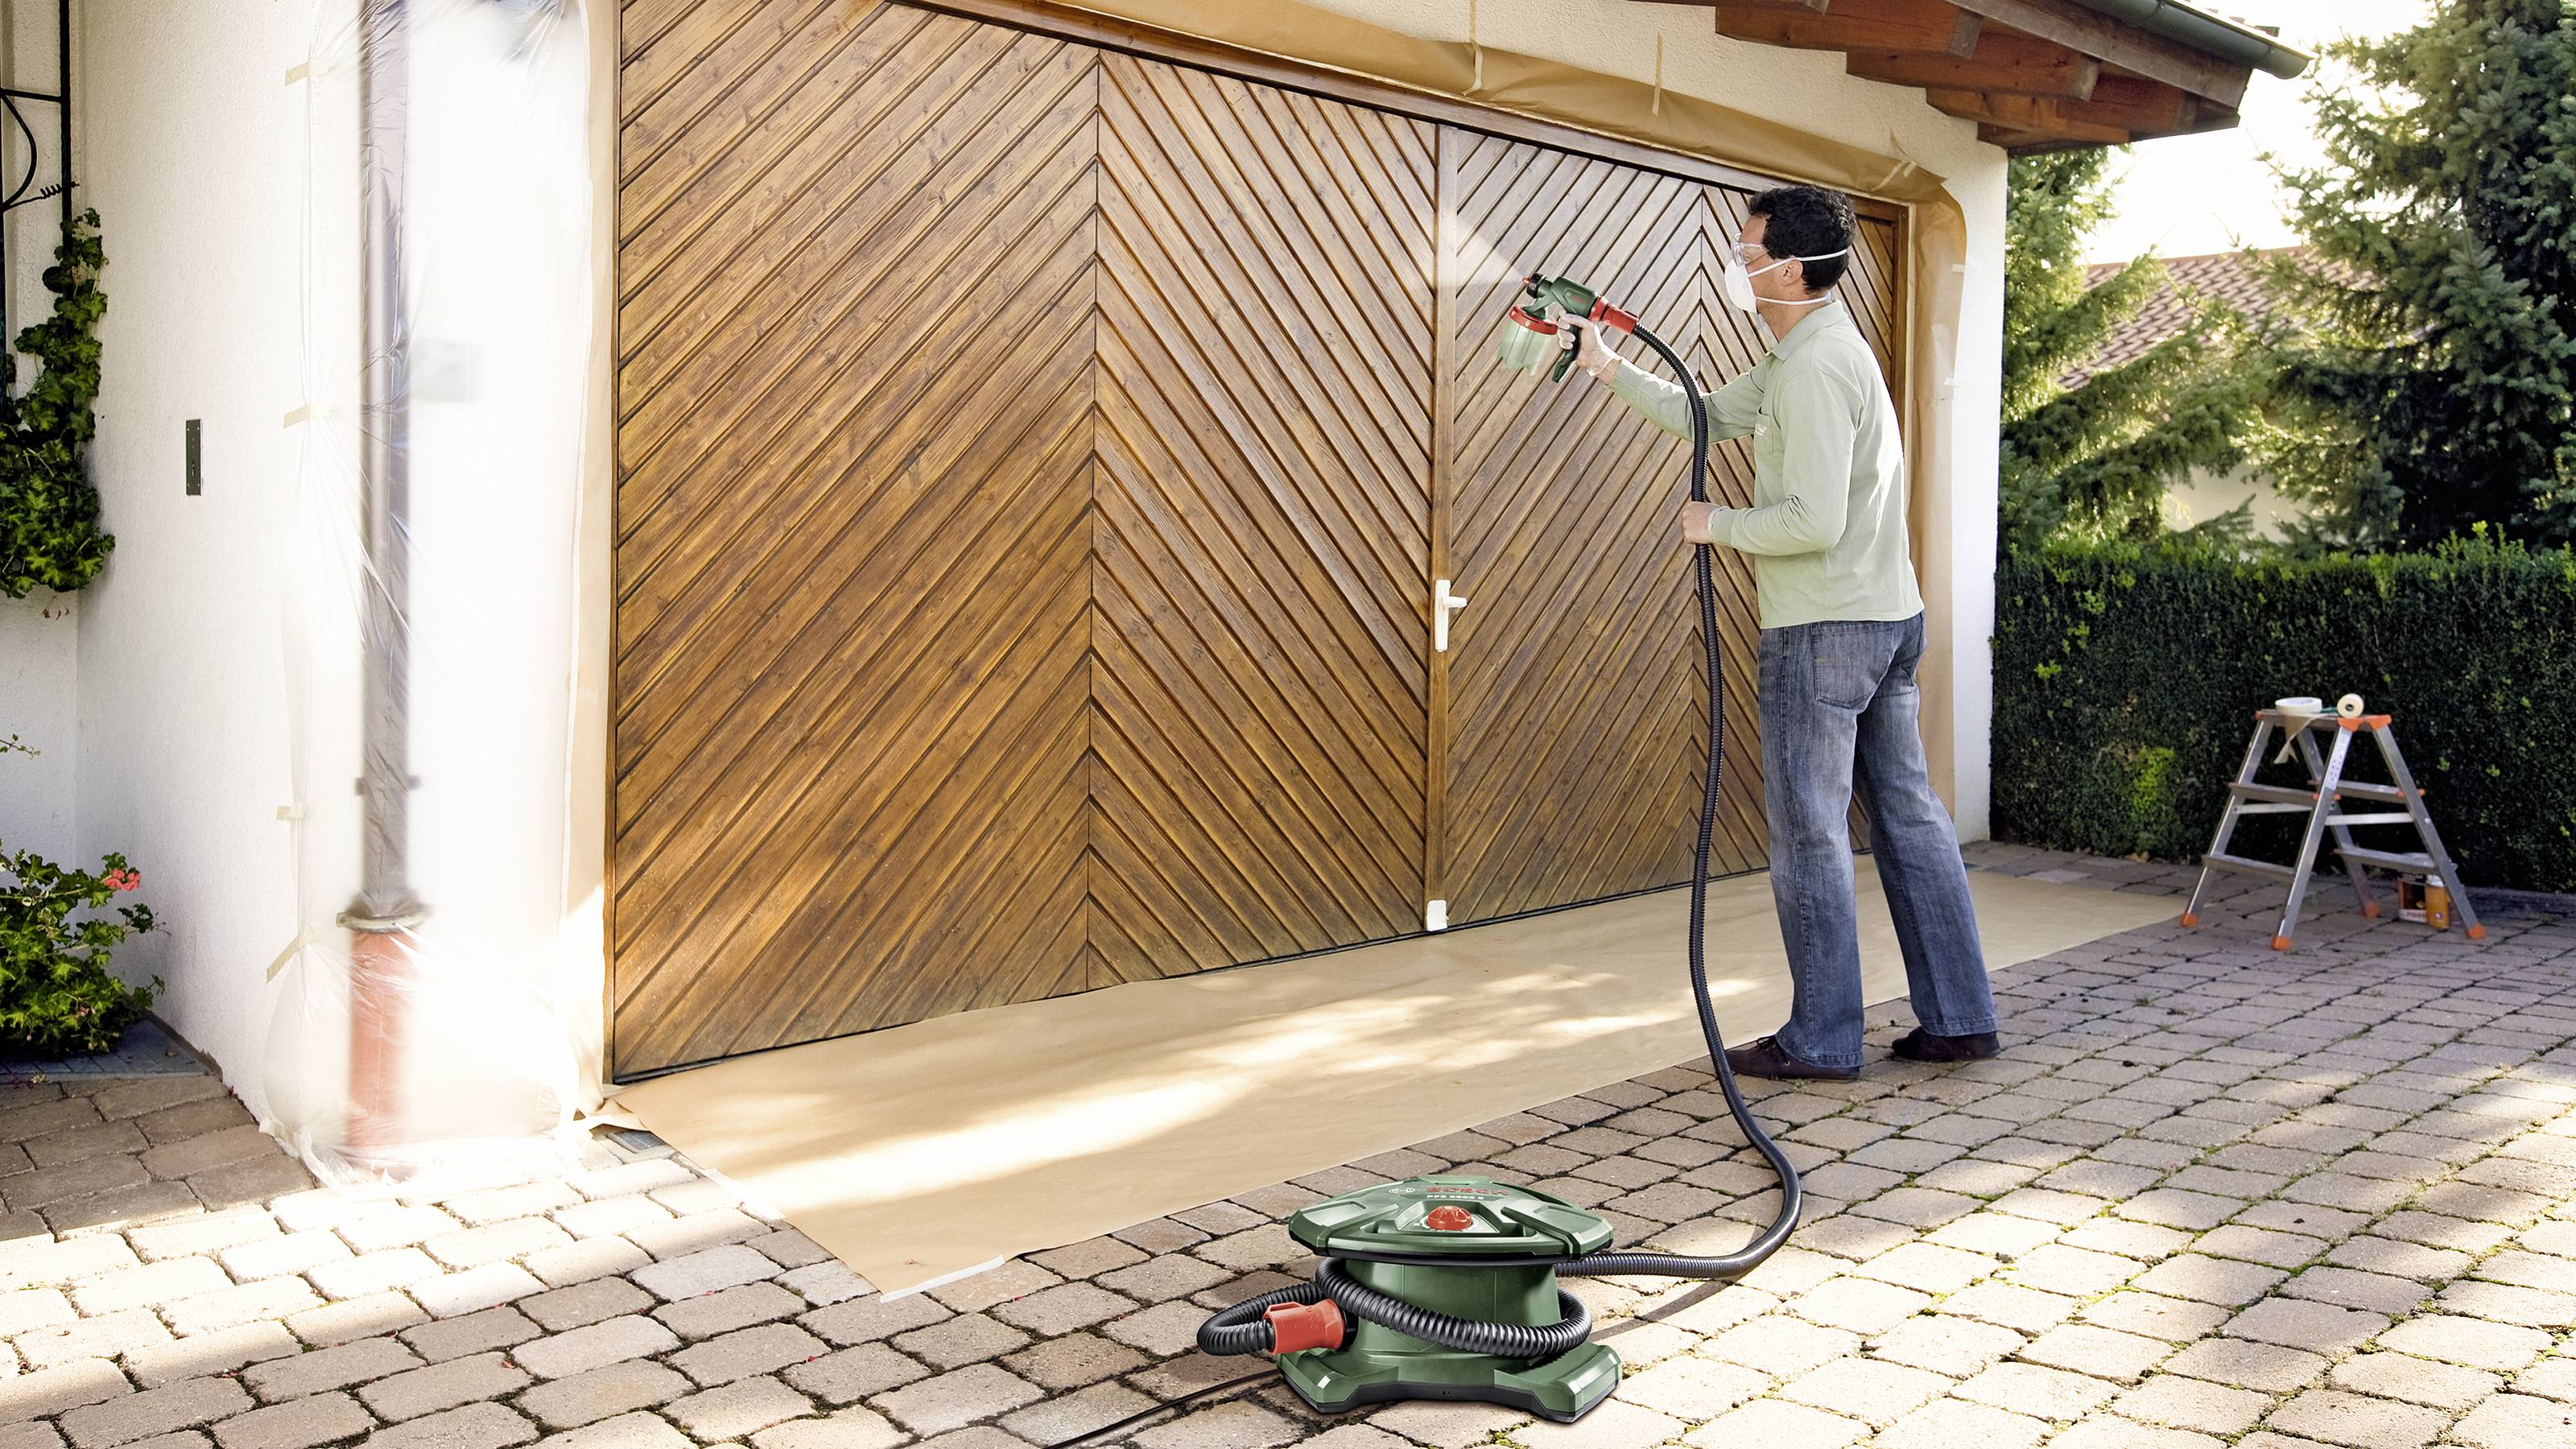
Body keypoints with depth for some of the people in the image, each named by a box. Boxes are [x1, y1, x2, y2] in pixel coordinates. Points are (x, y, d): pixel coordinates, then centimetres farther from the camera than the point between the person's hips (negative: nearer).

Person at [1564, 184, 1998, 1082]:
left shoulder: (1815, 368, -18)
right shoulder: (1810, 354, 15)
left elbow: (1813, 521, -25)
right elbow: (1707, 415, 25)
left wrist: (1716, 525, -10)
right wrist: (1611, 369, 22)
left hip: (1825, 628, -10)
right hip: (1889, 615, 10)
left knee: (1809, 833, -1)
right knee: (1909, 816, 12)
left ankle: (1821, 1041, 7)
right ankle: (1957, 1018, 18)